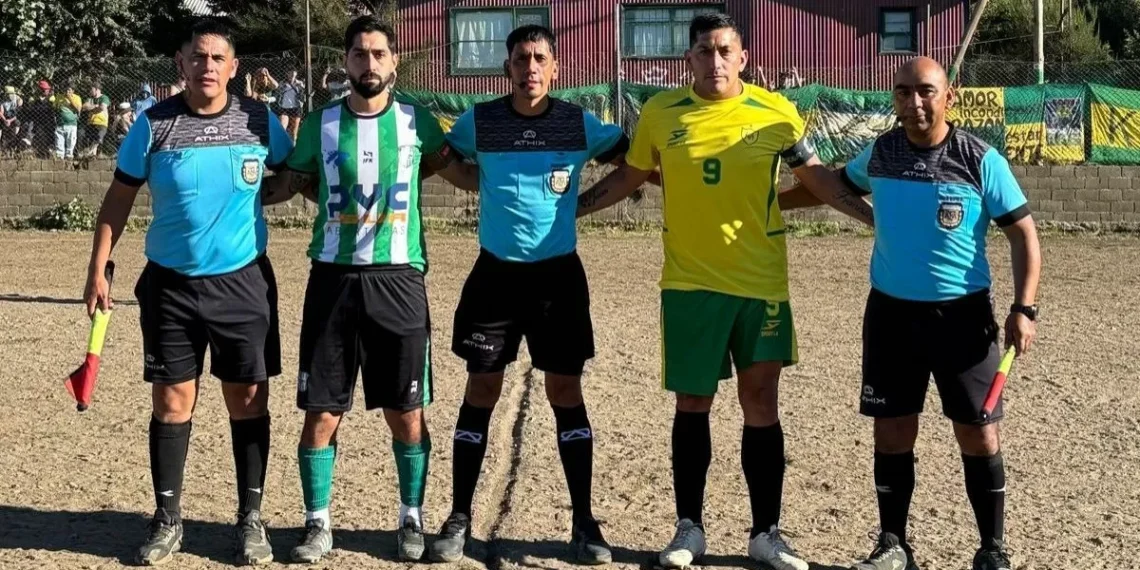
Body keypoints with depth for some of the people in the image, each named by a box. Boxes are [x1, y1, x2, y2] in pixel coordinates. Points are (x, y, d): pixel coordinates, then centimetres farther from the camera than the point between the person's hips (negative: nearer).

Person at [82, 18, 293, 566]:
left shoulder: (258, 120, -3)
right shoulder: (153, 124, -5)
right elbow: (119, 197, 2)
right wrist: (98, 267, -2)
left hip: (244, 283, 0)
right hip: (170, 284, 0)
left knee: (248, 399, 5)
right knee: (172, 400, 4)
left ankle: (250, 518, 17)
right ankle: (167, 519, 17)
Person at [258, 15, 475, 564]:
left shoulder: (417, 121, 2)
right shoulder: (320, 123, 3)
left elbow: (458, 171, 16)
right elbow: (288, 183, 16)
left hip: (399, 280, 0)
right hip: (333, 279, 0)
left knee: (407, 413, 6)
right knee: (321, 413, 3)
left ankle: (412, 519, 23)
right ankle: (318, 524, 18)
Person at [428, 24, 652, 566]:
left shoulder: (580, 124, -3)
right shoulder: (478, 121, -3)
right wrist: (494, 191, 7)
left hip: (558, 272, 0)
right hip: (495, 271, 0)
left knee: (565, 390, 2)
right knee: (481, 389, 3)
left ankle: (584, 522, 10)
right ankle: (459, 518, 12)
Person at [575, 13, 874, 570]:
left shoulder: (776, 112, -2)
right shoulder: (660, 112, 0)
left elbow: (819, 178, 8)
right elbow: (627, 177, 14)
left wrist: (880, 219, 3)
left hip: (760, 283, 0)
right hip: (688, 283, 0)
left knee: (761, 405, 4)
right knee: (692, 405, 8)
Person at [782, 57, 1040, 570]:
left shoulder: (980, 160, -10)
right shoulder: (879, 154, 1)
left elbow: (1022, 233, -6)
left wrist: (1023, 307, -15)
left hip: (962, 313, -3)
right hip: (891, 311, 3)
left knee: (979, 435, 2)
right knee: (892, 433, 7)